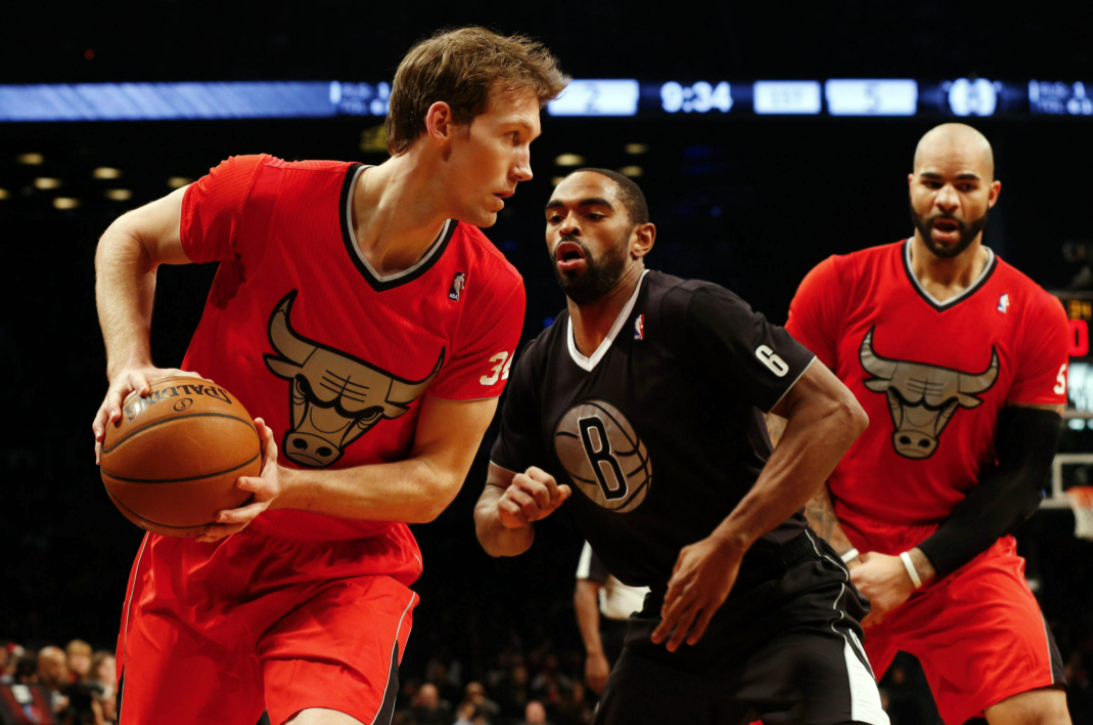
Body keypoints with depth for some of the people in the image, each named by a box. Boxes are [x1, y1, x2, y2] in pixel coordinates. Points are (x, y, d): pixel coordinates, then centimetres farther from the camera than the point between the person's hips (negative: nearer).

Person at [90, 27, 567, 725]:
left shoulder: (489, 294, -14)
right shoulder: (268, 195, -16)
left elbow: (435, 482, -11)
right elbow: (130, 240, 3)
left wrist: (287, 487, -26)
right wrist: (130, 368, -13)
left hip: (348, 569, -1)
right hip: (194, 552, 1)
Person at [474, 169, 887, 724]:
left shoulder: (691, 313, -14)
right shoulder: (537, 369, 7)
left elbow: (836, 413, -21)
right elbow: (494, 531, 15)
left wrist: (728, 544, -23)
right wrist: (508, 512, -12)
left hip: (784, 606, -6)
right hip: (670, 616, 6)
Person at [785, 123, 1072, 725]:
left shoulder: (1034, 318, -3)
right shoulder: (838, 286, -3)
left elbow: (1021, 479, -3)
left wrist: (911, 569, -12)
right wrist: (843, 556, -10)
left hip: (964, 558, 0)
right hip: (838, 554, 0)